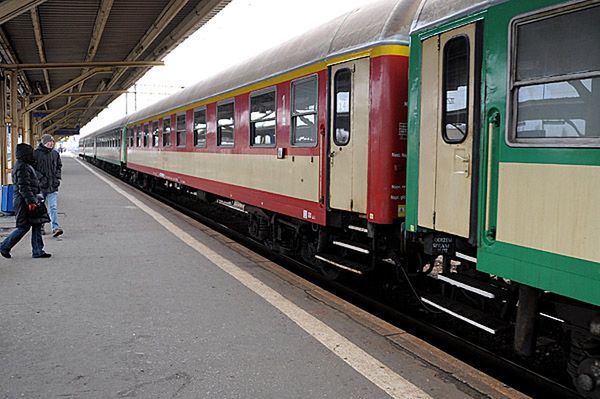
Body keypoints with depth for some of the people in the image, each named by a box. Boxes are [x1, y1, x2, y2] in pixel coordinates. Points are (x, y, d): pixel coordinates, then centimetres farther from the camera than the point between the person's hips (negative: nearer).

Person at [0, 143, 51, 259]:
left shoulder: (25, 166, 17)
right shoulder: (22, 167, -16)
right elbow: (23, 187, -22)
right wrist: (31, 201, -24)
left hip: (31, 199, 10)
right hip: (25, 201, -10)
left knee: (37, 225, 7)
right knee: (24, 227, -3)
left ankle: (37, 251, 9)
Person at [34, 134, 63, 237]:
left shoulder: (55, 154, 7)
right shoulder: (36, 153, -6)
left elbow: (59, 166, 19)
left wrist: (57, 177, 6)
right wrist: (41, 177, -13)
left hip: (52, 186, 2)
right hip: (40, 186, -2)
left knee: (53, 207, -7)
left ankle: (55, 228, -13)